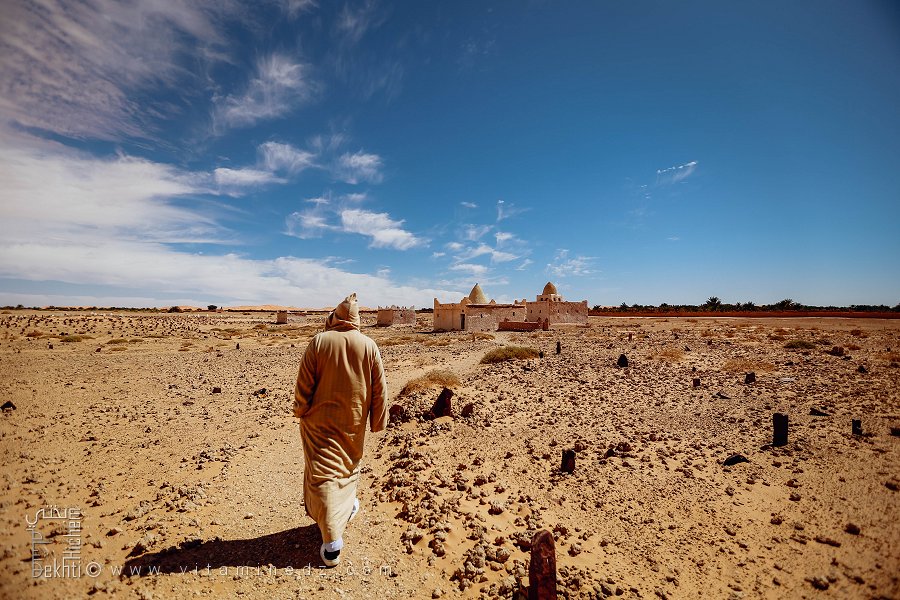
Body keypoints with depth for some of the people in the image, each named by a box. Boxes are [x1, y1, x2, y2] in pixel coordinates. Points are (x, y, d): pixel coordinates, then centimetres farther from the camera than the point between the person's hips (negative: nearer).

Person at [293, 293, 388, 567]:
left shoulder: (319, 341, -11)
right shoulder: (369, 345, -6)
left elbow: (304, 382, -8)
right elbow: (379, 389, -2)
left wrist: (300, 410, 8)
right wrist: (378, 421, 9)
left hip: (320, 420, -2)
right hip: (353, 422, 2)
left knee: (323, 473, 4)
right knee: (349, 466, 25)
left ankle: (332, 544, 4)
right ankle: (346, 508, 47)